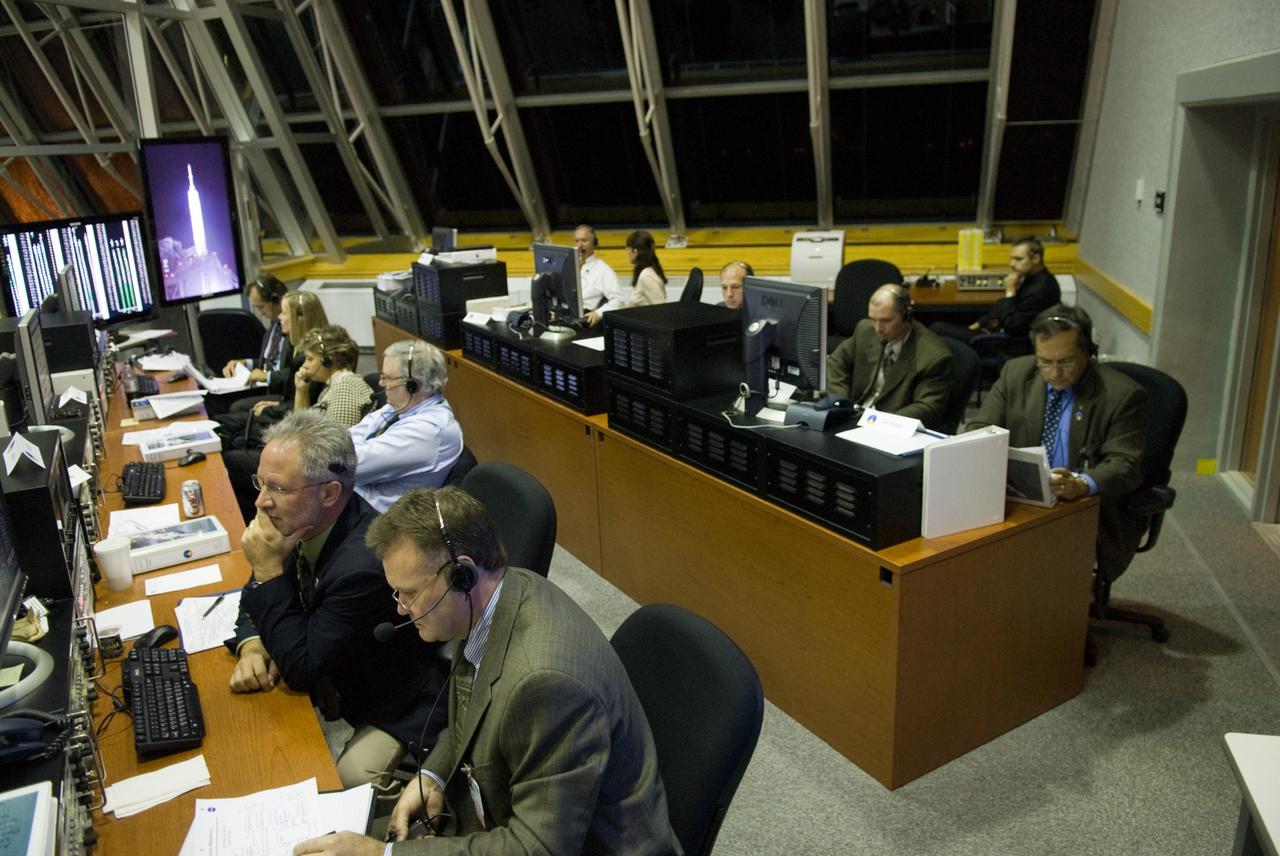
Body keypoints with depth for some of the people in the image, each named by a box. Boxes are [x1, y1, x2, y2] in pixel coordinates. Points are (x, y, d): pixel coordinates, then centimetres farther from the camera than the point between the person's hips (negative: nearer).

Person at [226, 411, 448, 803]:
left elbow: (301, 670, -27)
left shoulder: (365, 563, -36)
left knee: (347, 782, -25)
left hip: (398, 707, -8)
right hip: (340, 675, 9)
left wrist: (270, 570, -30)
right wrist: (250, 645, -14)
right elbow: (256, 595, 7)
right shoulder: (301, 521, -11)